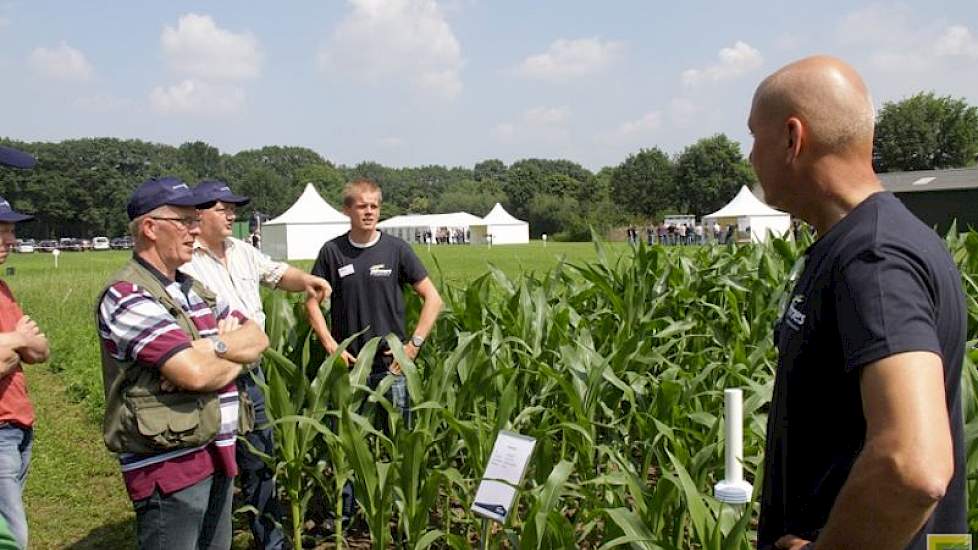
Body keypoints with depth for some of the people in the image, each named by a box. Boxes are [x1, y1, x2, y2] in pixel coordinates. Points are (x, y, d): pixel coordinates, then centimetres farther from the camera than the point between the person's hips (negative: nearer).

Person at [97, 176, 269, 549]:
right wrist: (235, 358, -3)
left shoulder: (193, 289, 14)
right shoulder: (128, 295, -15)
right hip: (169, 464, -8)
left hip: (217, 453, 9)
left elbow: (257, 338, 9)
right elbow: (195, 373, -24)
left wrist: (214, 345, -11)